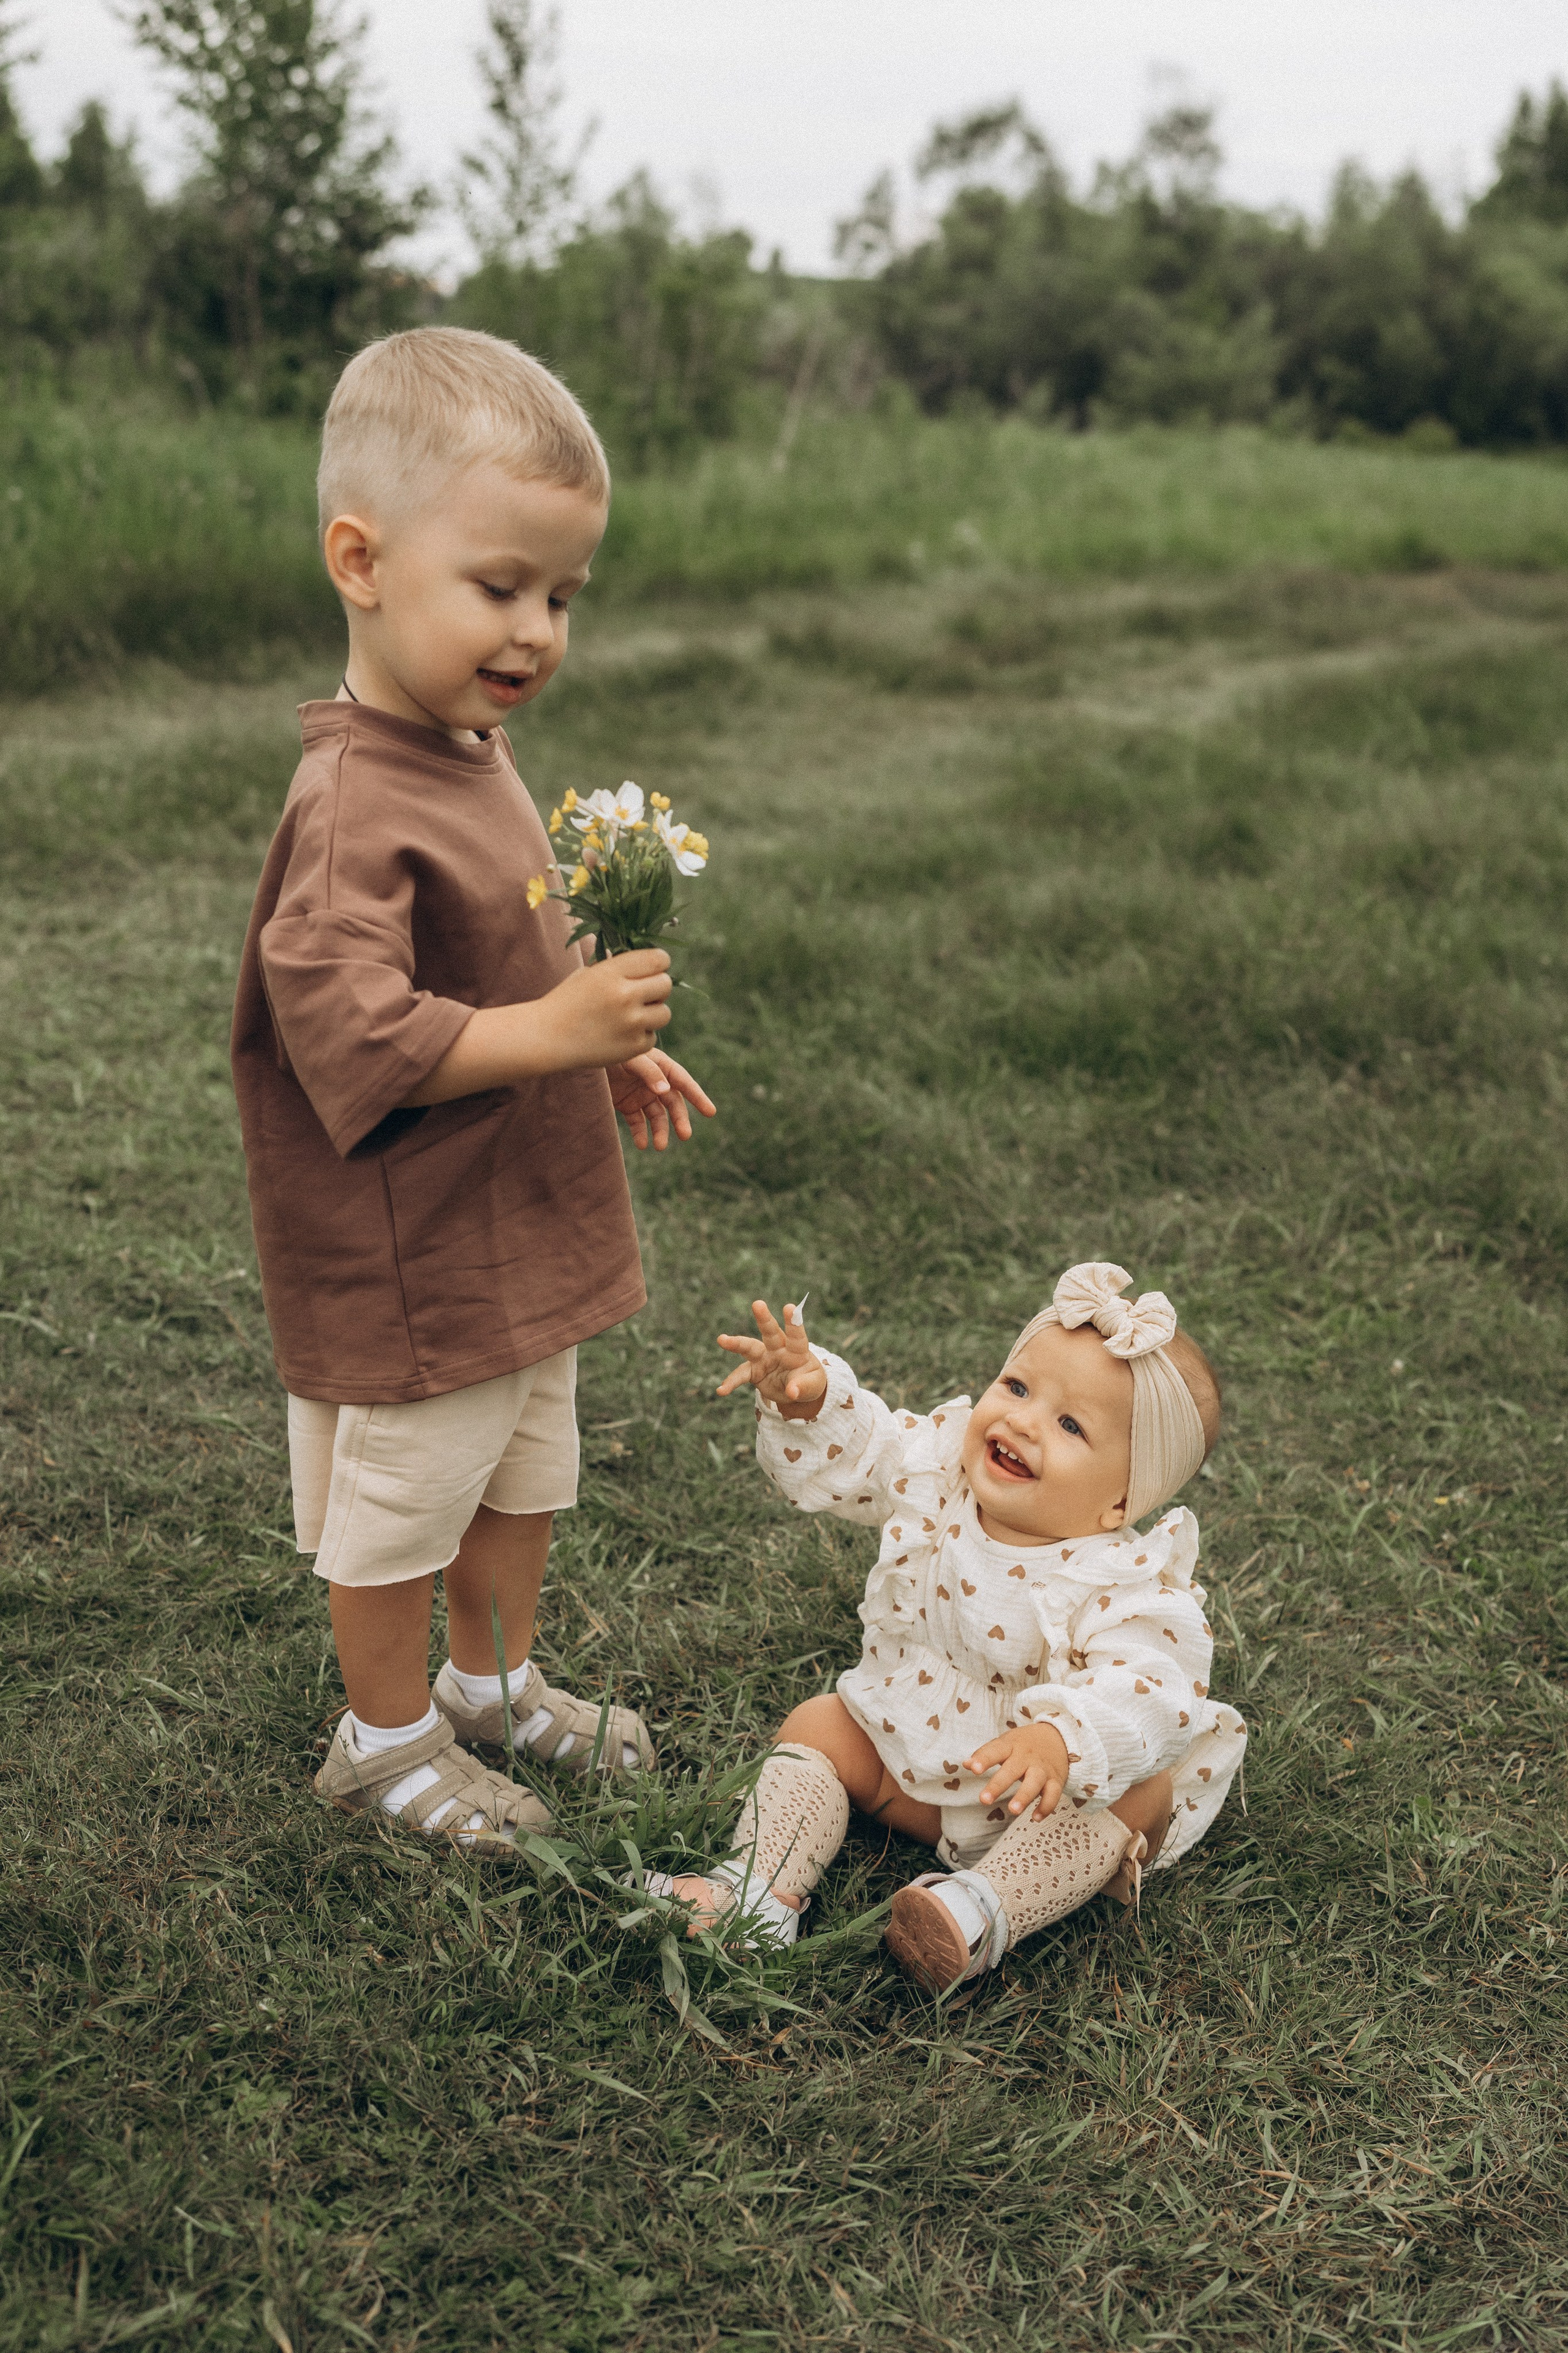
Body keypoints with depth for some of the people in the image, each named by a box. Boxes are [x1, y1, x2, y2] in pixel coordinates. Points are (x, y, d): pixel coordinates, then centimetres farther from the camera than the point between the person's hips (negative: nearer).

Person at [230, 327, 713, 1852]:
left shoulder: (471, 759, 6)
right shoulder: (352, 805, -26)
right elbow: (349, 1029, -32)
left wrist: (612, 1058, 9)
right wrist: (553, 1037, -34)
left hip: (520, 1237, 10)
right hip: (408, 1266, -9)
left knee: (525, 1477, 24)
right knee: (401, 1501, 11)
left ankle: (495, 1684, 45)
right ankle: (386, 1738, 32)